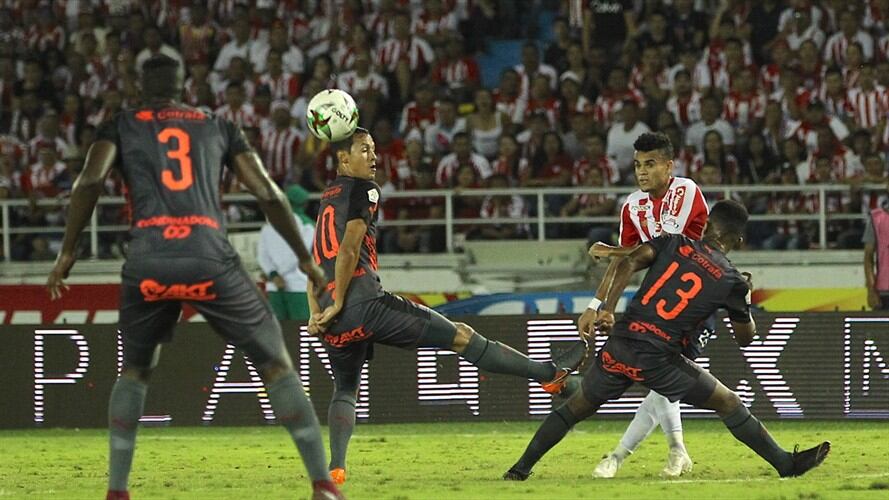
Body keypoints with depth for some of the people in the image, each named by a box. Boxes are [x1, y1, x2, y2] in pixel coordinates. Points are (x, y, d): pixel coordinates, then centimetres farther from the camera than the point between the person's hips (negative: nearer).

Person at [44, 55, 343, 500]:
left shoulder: (122, 126, 18)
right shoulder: (218, 128, 22)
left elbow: (90, 181, 0)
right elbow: (268, 193, 16)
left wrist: (67, 253, 4)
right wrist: (304, 258, 24)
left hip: (147, 266, 1)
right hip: (212, 263, 0)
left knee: (134, 371, 23)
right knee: (277, 366, 9)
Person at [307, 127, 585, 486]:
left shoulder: (326, 197, 23)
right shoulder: (363, 189, -1)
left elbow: (314, 261, 18)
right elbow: (349, 250, -10)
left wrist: (316, 313, 11)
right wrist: (338, 304, -9)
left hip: (333, 319, 7)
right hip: (365, 304, -7)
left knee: (345, 390, 21)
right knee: (461, 336, -1)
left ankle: (335, 466, -2)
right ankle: (548, 373, 4)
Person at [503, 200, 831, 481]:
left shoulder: (675, 243, 10)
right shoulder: (731, 281, 5)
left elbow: (629, 263, -5)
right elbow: (745, 338, 17)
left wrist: (607, 310, -6)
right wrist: (745, 299, 33)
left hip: (620, 346, 2)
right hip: (660, 362, -2)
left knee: (576, 408, 19)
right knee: (730, 405, 11)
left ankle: (520, 469, 18)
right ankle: (786, 464, 13)